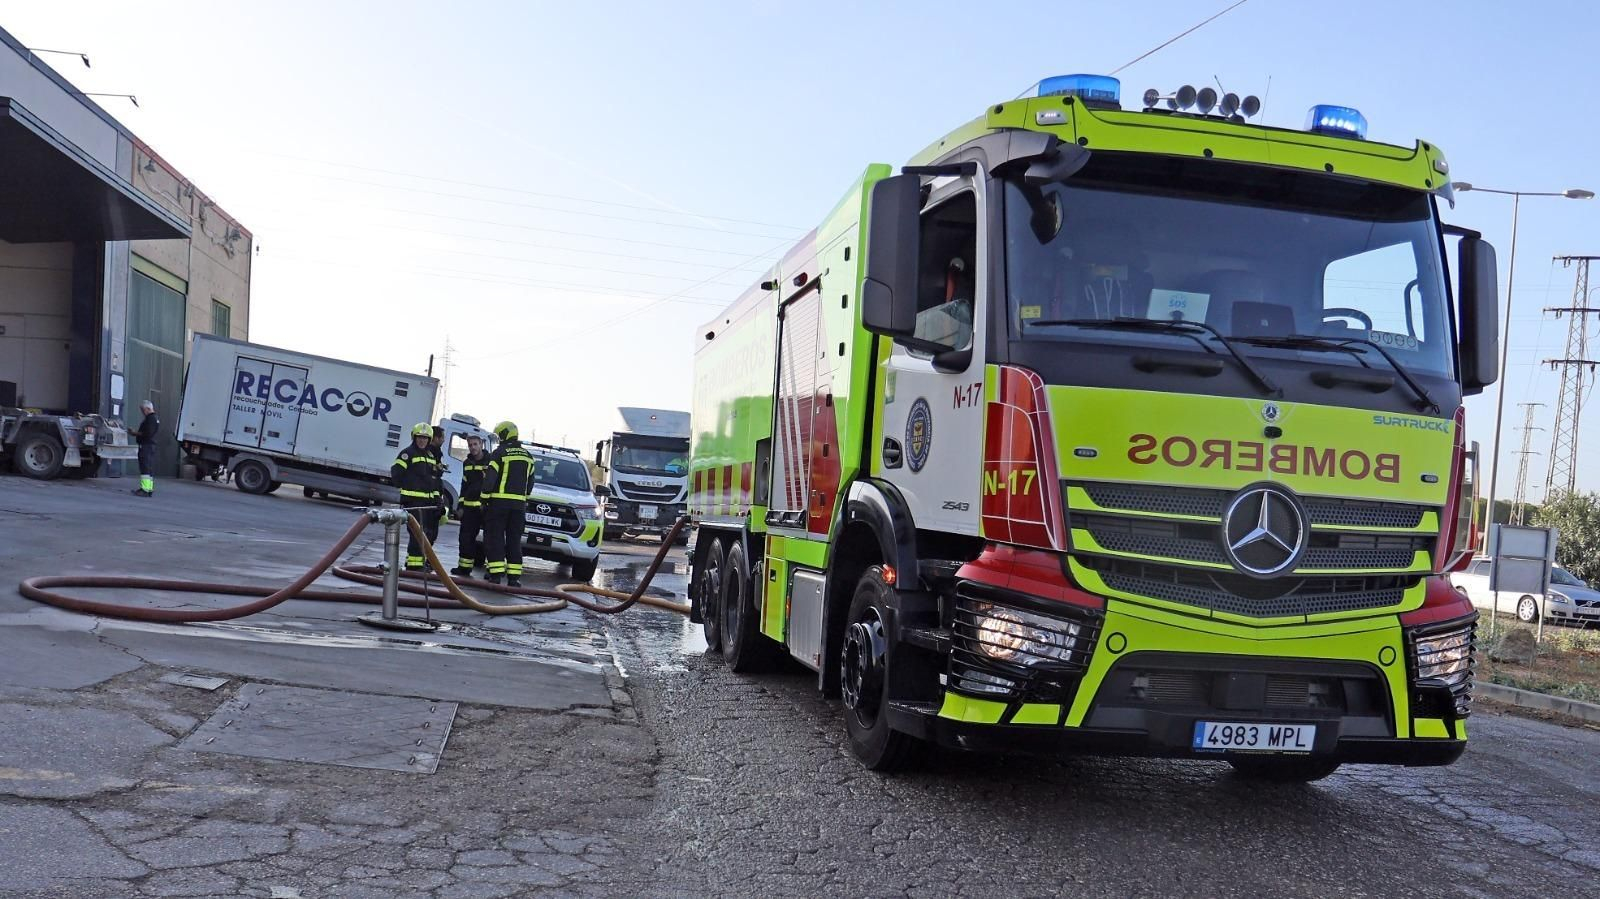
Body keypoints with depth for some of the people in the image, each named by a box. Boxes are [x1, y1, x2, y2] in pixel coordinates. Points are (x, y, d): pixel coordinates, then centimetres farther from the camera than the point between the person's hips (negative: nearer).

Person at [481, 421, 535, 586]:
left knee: (495, 538, 0)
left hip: (498, 502, -5)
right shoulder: (527, 456, 13)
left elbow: (490, 478, -11)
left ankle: (496, 574, -6)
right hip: (519, 504, 5)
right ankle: (514, 576, 4)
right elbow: (530, 482, 18)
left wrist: (484, 498, -3)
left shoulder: (499, 453, -7)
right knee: (514, 540, 8)